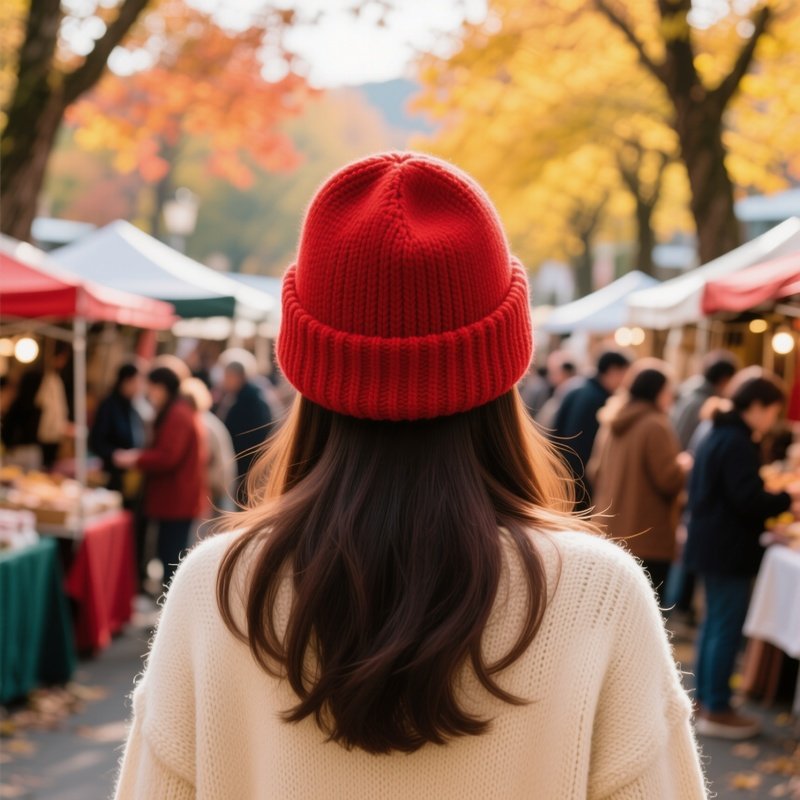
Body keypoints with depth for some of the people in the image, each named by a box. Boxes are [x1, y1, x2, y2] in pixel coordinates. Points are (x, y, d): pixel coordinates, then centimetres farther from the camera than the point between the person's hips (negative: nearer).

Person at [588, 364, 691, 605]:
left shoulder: (612, 422, 11)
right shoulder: (656, 425, -15)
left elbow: (594, 472, 16)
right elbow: (669, 480, -17)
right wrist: (684, 465, 2)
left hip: (611, 533, 8)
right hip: (648, 539, -8)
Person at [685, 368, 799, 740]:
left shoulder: (717, 436, 12)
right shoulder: (738, 443, -20)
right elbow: (749, 501, -24)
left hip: (711, 545, 10)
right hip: (728, 551, -10)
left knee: (715, 623, 18)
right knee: (727, 628, -3)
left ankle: (705, 698, 26)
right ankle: (716, 710, 3)